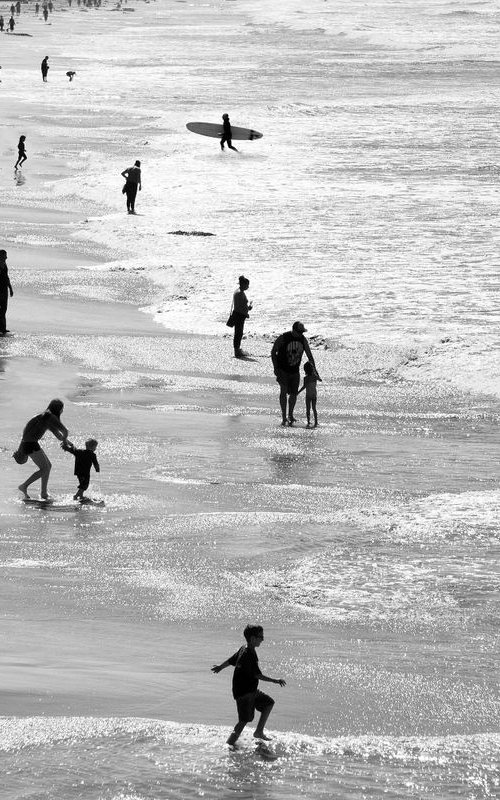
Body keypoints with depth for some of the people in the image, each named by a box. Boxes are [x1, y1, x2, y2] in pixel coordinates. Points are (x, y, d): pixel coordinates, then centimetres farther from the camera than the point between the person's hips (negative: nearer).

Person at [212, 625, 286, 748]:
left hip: (251, 690, 10)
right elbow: (257, 675, -26)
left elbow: (231, 660, 22)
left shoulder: (243, 649, 6)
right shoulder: (249, 655, -23)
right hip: (244, 693, -10)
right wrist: (275, 680, -25)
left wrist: (220, 667, 41)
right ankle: (231, 743, 0)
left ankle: (259, 732, 22)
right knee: (245, 719, -6)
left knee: (269, 702, 16)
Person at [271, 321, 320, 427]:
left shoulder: (303, 340, -3)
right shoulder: (283, 338, -15)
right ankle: (284, 417, -17)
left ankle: (290, 415, 29)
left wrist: (314, 371, 0)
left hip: (295, 371, 5)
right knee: (283, 390, -19)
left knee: (294, 393, 7)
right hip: (282, 370, -4)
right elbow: (273, 352, -7)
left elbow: (309, 356, 4)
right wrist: (275, 368, -14)